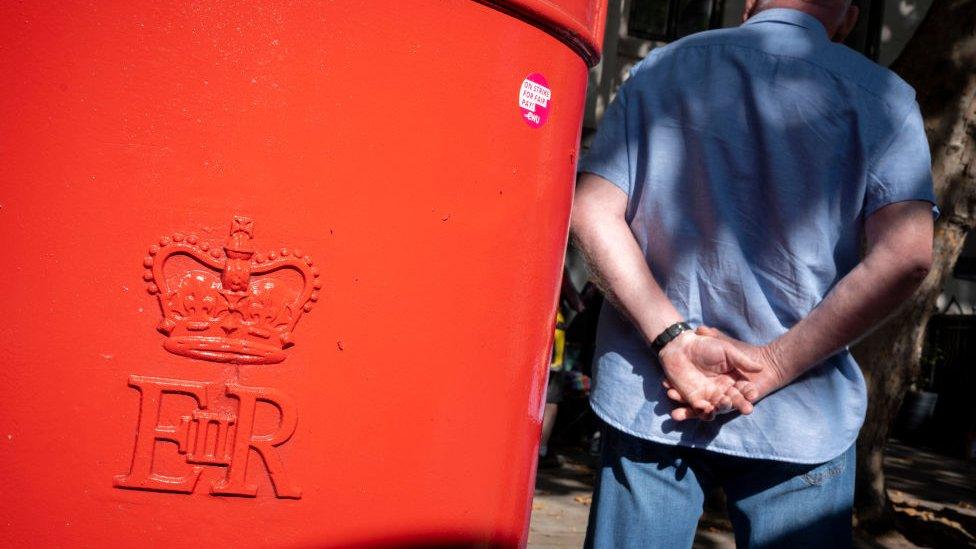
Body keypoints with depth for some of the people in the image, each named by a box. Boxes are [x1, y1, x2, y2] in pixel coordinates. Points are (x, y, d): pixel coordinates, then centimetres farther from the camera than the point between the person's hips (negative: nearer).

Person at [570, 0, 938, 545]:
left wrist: (673, 339, -11)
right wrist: (772, 368, -12)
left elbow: (593, 212, -4)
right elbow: (906, 254, -12)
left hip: (647, 400, 2)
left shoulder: (660, 68, 7)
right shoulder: (881, 95, 2)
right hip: (799, 418, -1)